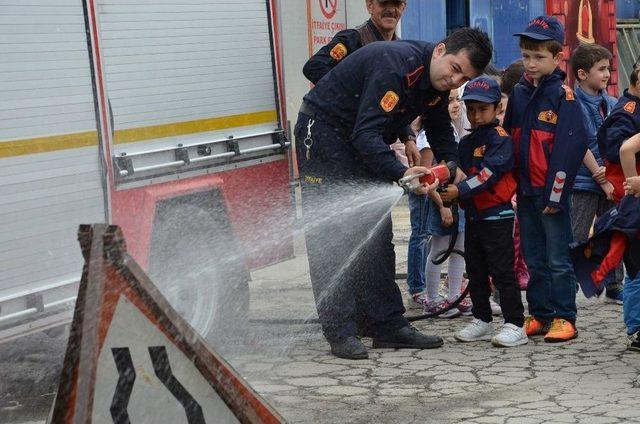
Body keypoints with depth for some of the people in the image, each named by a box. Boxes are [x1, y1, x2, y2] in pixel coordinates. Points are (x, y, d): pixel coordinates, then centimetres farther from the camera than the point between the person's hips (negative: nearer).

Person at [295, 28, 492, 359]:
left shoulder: (437, 81, -1)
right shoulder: (396, 65, -29)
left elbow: (439, 129, 16)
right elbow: (366, 133, -35)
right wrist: (400, 173, -46)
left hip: (364, 143, 9)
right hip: (322, 131, -9)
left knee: (376, 234, 6)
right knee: (330, 235, -11)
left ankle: (387, 325, 8)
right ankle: (340, 331, -10)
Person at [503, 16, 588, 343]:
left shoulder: (563, 95, -9)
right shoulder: (519, 93, 11)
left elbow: (571, 145, -14)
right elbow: (508, 138, 17)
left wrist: (555, 193, -16)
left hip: (551, 192, -6)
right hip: (525, 190, 7)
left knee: (558, 259, -1)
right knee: (534, 259, 12)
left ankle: (565, 319, 6)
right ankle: (539, 315, 20)